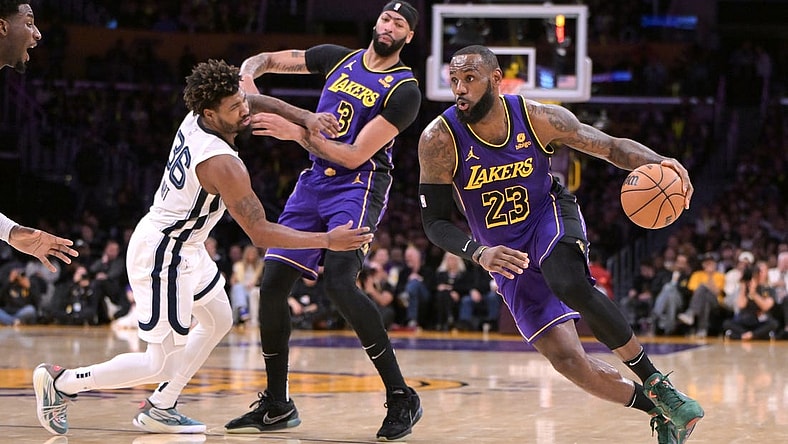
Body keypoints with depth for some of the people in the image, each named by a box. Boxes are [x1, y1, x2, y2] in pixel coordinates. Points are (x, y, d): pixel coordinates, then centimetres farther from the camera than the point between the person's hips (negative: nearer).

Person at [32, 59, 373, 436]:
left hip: (183, 246, 10)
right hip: (162, 257, -10)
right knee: (161, 365, -2)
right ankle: (60, 382, 7)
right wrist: (328, 241, -22)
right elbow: (259, 234, -25)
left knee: (218, 321, 24)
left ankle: (158, 409, 26)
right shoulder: (223, 165, -29)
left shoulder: (195, 118, -7)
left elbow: (255, 101, 12)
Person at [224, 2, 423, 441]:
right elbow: (264, 60, 15)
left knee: (340, 282, -27)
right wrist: (247, 77, -8)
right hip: (314, 183, 7)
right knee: (272, 284, 1)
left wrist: (297, 132, -17)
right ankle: (277, 404, 15)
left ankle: (402, 397, -18)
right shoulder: (338, 58, 9)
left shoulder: (404, 90, -9)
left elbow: (354, 155, -15)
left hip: (358, 188, -7)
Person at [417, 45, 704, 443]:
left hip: (551, 218, -1)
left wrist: (658, 163, -29)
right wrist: (479, 253, -35)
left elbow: (611, 147, -8)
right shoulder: (439, 139, -20)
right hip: (507, 255, 2)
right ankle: (659, 411, 10)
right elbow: (435, 222, -16)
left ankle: (655, 383, -24)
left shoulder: (538, 118, -18)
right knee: (566, 359, -9)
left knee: (570, 285, -37)